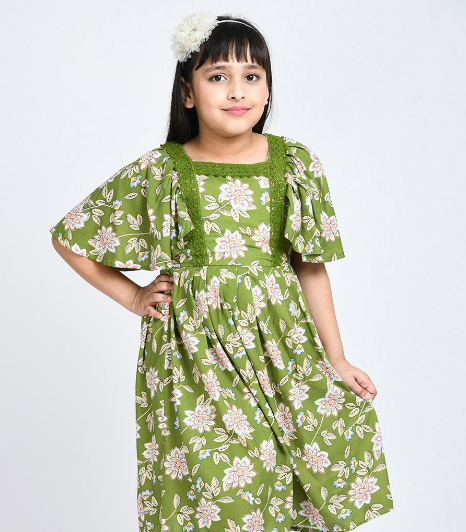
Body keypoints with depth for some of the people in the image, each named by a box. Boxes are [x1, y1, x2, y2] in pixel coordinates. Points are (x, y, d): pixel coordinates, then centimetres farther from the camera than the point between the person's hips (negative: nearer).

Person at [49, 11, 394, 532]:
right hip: (194, 354, -2)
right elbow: (68, 237, 4)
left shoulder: (296, 163, 0)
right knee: (211, 489, -1)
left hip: (280, 346, 2)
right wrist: (134, 297, 2)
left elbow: (311, 267, 6)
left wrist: (337, 360, 8)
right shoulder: (159, 173, -7)